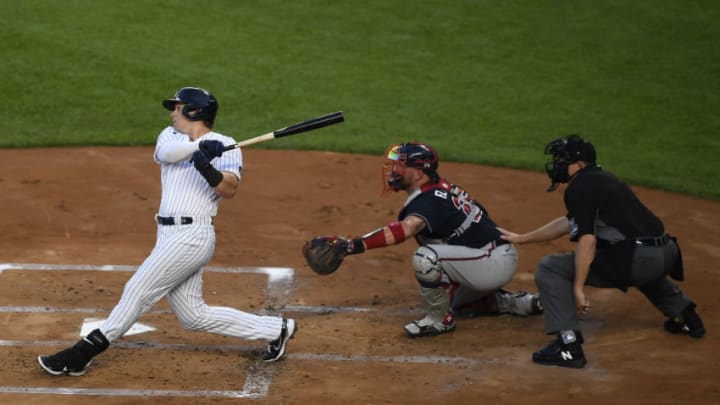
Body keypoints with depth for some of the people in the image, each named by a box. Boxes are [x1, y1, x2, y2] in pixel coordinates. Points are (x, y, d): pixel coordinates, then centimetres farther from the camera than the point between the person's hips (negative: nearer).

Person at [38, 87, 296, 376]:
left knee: (138, 290, -11)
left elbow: (229, 189, -17)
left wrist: (208, 169, -34)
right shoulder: (171, 135, 15)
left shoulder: (224, 145, -2)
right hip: (169, 235, 8)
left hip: (191, 237, -8)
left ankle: (82, 354, -5)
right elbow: (166, 152, -10)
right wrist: (198, 146, -26)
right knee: (194, 316, 10)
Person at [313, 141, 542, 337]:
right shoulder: (440, 189, 7)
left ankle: (440, 319, -10)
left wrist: (353, 245, -51)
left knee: (425, 257, -29)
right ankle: (512, 303, 32)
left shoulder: (429, 201, -24)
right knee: (454, 303, 32)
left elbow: (404, 230, -43)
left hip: (495, 263, -11)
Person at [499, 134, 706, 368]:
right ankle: (686, 316, 43)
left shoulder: (580, 189, -5)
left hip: (638, 259, -9)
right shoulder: (602, 180, 25)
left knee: (550, 268, -4)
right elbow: (568, 223, 35)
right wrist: (521, 239, 40)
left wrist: (578, 288, -15)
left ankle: (569, 346, -14)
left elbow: (586, 239, -16)